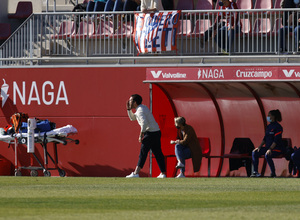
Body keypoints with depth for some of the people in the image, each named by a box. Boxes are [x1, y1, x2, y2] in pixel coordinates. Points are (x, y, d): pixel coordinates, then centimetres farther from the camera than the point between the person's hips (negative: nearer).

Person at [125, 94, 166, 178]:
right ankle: (163, 173, 11)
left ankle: (136, 173, -10)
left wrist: (141, 135, -20)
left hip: (150, 133, -9)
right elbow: (132, 118, 33)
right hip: (156, 132, 9)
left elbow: (144, 122, -27)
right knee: (157, 153, 10)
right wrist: (128, 109, 20)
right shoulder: (142, 108, 19)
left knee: (143, 153, -8)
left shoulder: (140, 110, -13)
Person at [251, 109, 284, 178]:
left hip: (277, 148, -9)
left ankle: (273, 173, -24)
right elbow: (265, 138, 17)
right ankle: (255, 172, -6)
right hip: (268, 147, 9)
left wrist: (270, 149, -28)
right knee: (254, 152, -9)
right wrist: (259, 147, 4)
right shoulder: (269, 126, 14)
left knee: (267, 155, -37)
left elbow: (276, 140, -20)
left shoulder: (278, 127, -13)